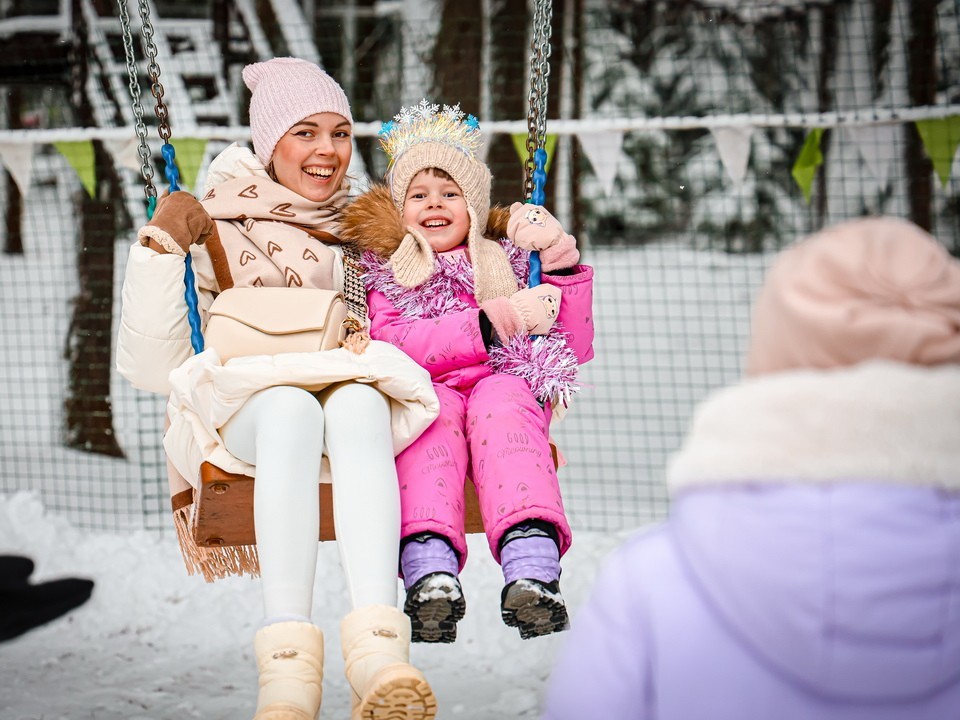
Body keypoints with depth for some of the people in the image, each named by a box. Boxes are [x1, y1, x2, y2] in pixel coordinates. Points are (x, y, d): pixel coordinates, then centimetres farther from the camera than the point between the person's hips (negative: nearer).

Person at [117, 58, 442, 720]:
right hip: (237, 412, -1)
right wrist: (159, 250, -8)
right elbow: (151, 366, 3)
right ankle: (288, 666, -51)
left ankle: (379, 657, -56)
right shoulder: (214, 232, 11)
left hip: (357, 402, 1)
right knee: (290, 406, -39)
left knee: (357, 403, -37)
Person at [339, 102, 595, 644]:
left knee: (502, 399, -35)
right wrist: (487, 324, -10)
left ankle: (531, 572, -58)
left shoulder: (508, 260, 26)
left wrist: (562, 262, 5)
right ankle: (431, 574, -57)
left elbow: (575, 348, 17)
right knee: (433, 405, -36)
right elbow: (389, 346, -2)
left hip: (502, 388, 1)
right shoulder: (382, 273, 21)